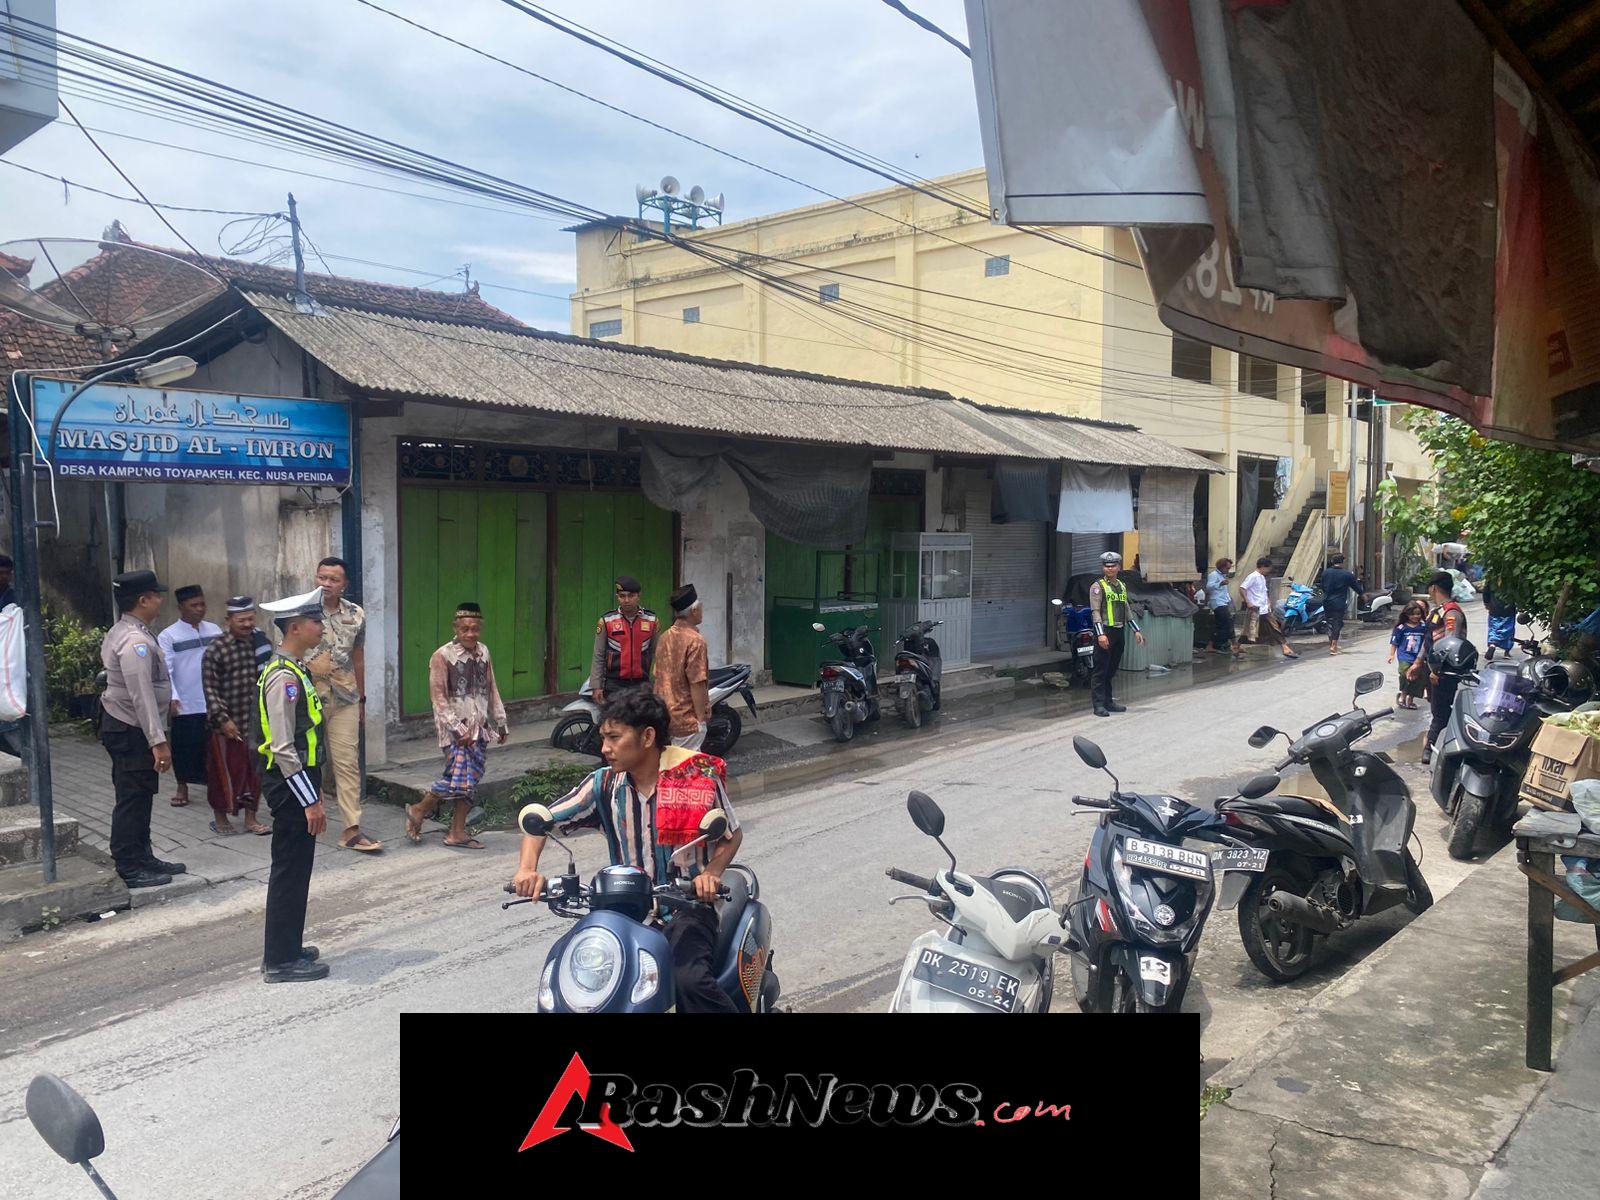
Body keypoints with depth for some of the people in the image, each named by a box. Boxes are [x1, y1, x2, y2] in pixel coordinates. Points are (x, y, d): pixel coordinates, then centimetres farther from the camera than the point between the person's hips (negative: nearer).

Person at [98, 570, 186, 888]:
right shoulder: (135, 641, -21)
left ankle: (142, 858, 27)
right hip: (131, 731, -10)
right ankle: (130, 869, 6)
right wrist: (158, 741, -25)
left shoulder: (122, 633, 12)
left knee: (139, 797, 17)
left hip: (122, 726, 10)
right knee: (133, 799, -2)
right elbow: (142, 696, -26)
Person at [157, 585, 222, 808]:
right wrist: (171, 697, -24)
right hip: (185, 705, -3)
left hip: (214, 702, 3)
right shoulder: (168, 636, -5)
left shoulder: (214, 630, 6)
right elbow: (165, 671, -11)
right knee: (184, 746, 8)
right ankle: (182, 785, 26)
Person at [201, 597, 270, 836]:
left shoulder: (262, 642, 3)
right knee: (224, 770, 7)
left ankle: (250, 817, 21)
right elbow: (210, 688, -11)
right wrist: (224, 719, -16)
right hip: (226, 724, -4)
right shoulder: (216, 649, -10)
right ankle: (220, 816, 24)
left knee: (254, 770, 10)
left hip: (257, 721, 4)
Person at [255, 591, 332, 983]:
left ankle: (287, 948, 30)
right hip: (291, 784, -10)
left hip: (300, 778, 10)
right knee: (290, 870, -1)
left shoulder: (295, 670, 12)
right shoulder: (284, 677, -19)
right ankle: (281, 961, 9)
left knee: (295, 868, 18)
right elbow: (283, 748, -23)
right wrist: (310, 801, -21)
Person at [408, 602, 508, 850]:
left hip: (479, 727, 6)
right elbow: (439, 697, -11)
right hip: (455, 729, -6)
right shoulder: (442, 656, -8)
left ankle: (457, 832, 14)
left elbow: (491, 690, 19)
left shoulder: (483, 653, 10)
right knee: (458, 778, -14)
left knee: (471, 782, 5)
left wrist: (500, 722, 20)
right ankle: (419, 811, 9)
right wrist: (456, 727, -16)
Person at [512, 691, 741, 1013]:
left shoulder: (700, 778, -10)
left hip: (687, 906, -4)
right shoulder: (605, 783, -2)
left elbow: (733, 834, 3)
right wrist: (527, 868, -16)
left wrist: (712, 872, -17)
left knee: (689, 980, -30)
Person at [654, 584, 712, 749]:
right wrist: (701, 717, -13)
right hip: (687, 720, -8)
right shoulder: (695, 641, -17)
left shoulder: (664, 637, 7)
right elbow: (697, 684, -19)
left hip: (664, 717, 8)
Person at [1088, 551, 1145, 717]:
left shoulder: (1122, 586, 18)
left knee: (1111, 670, 12)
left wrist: (1136, 630, 19)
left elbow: (1127, 610, 24)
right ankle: (1099, 705, -6)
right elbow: (1095, 611, -12)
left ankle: (1108, 702, 20)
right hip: (1105, 631, -7)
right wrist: (1100, 634, -21)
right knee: (1101, 670, -6)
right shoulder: (1098, 586, -4)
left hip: (1119, 632, 7)